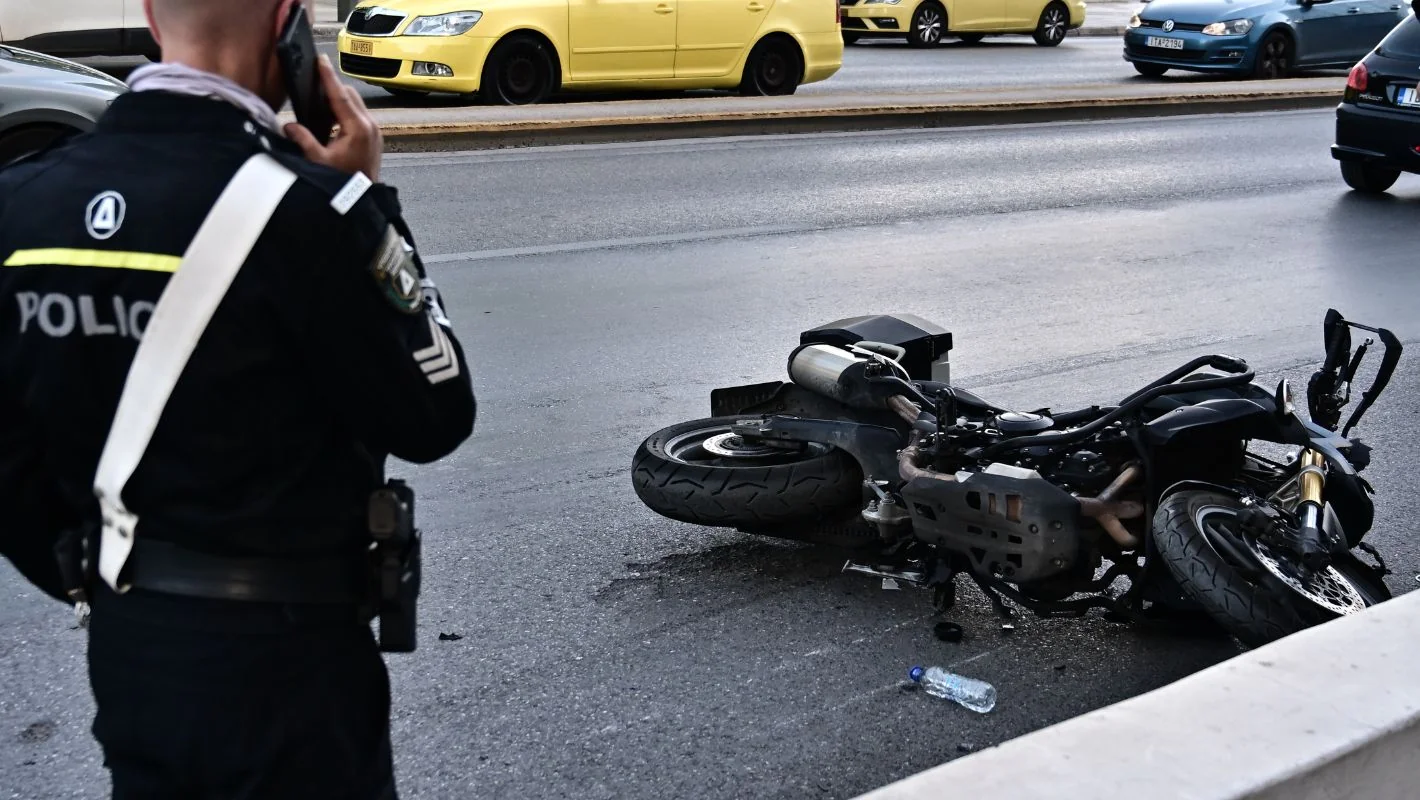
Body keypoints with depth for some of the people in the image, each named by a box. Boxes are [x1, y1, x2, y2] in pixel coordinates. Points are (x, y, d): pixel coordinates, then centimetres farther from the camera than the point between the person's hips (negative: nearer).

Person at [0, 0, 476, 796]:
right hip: (284, 656, -5)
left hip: (125, 644, 5)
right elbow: (433, 417, -12)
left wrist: (95, 584, 15)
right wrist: (365, 197, -9)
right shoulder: (300, 207, -23)